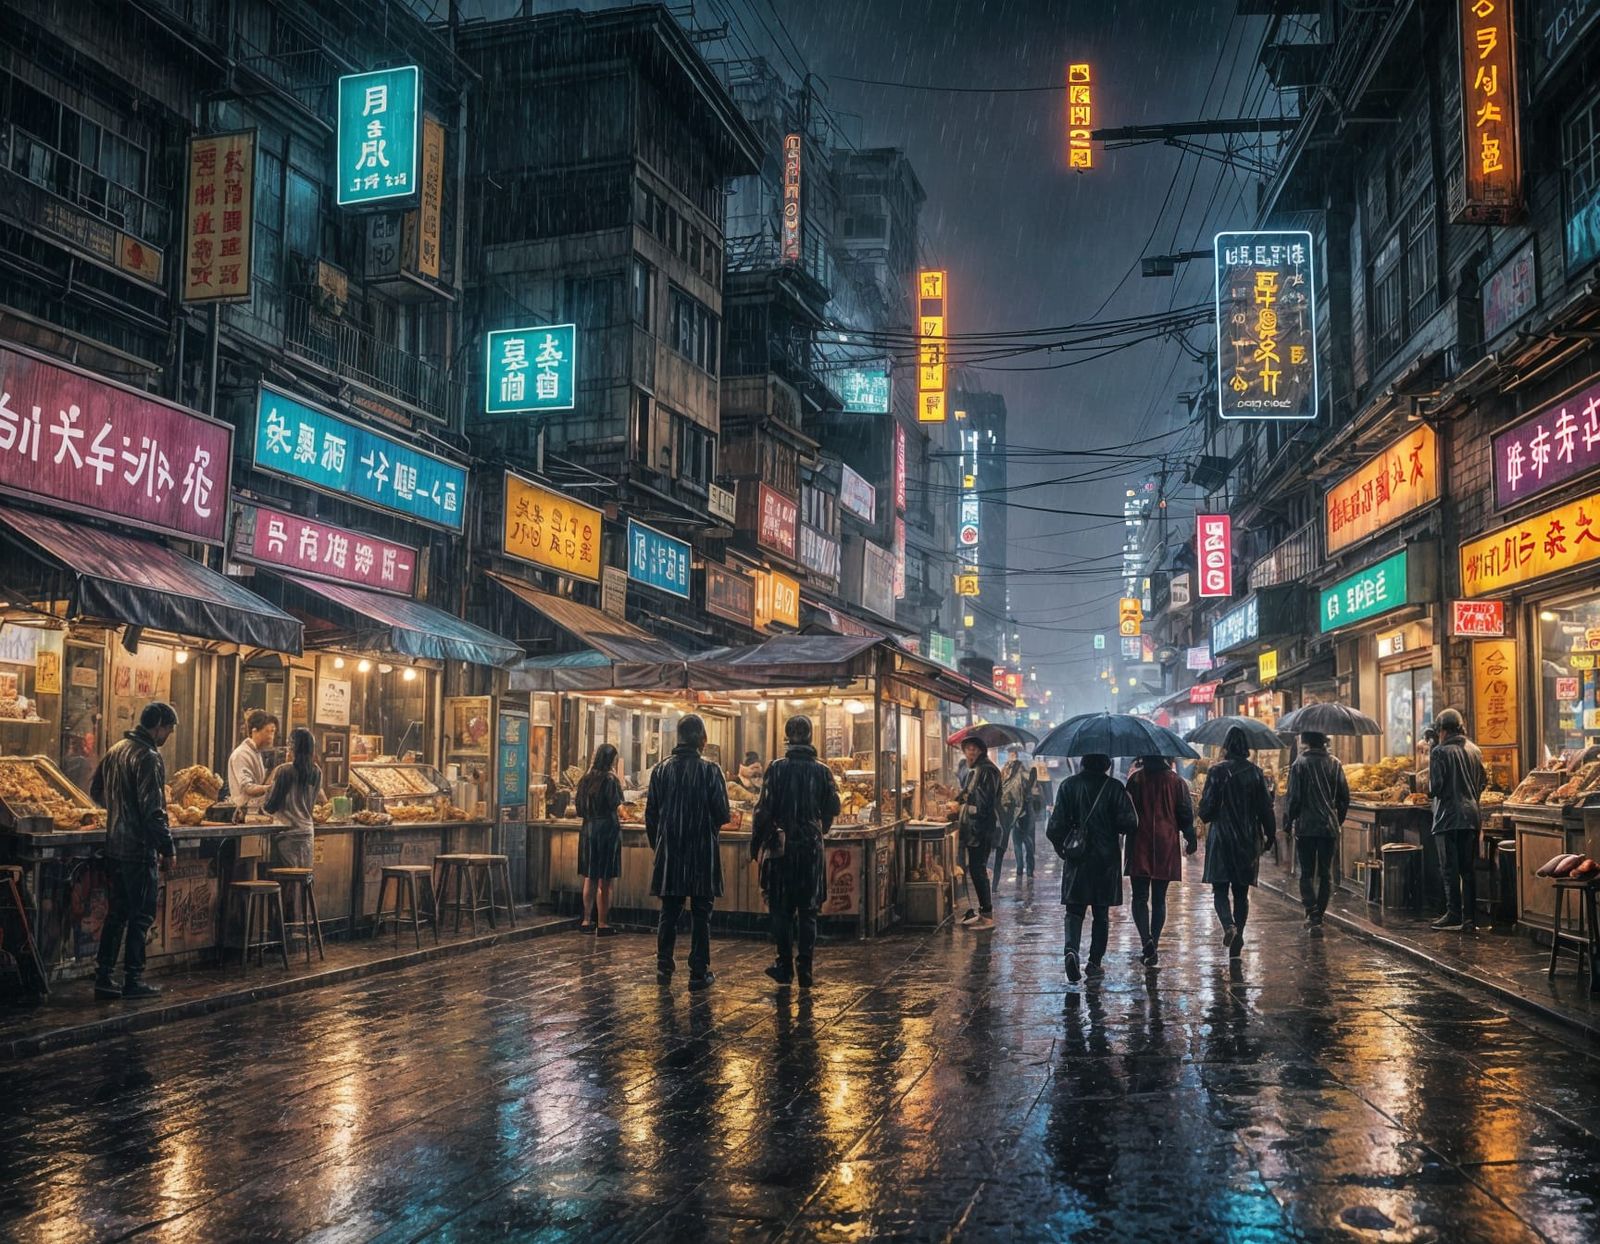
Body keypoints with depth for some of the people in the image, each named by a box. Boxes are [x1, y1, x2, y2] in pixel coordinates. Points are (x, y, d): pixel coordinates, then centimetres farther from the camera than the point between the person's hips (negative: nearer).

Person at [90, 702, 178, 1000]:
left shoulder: (116, 749, 10)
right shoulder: (149, 757, -18)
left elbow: (96, 789, 22)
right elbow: (153, 809, -21)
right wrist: (168, 848, -15)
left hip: (115, 846, 9)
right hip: (139, 848, -9)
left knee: (117, 913, 15)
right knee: (141, 916, 1)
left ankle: (103, 978, 17)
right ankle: (133, 980, 6)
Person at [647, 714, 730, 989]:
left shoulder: (661, 769, 0)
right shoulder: (710, 771, -11)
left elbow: (651, 814, 5)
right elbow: (722, 815, -9)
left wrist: (656, 844, 18)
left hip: (669, 853, 3)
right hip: (702, 853, -3)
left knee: (669, 913, 13)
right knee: (700, 915, 5)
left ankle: (664, 968, 17)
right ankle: (699, 973, 6)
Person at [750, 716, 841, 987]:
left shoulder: (777, 769, -9)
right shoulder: (822, 771, -2)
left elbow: (764, 809, -9)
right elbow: (832, 809, 4)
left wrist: (755, 844, 0)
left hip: (781, 847, -2)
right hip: (812, 846, 2)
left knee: (782, 909, 9)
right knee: (808, 909, 8)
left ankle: (785, 967, 13)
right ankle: (805, 970, 9)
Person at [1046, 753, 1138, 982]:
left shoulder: (1069, 785, -4)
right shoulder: (1115, 787, -7)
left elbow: (1056, 825, -6)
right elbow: (1129, 823, -10)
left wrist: (1061, 847, 11)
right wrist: (1110, 826, 11)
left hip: (1076, 860, 0)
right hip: (1106, 859, 0)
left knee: (1074, 910, 6)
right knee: (1102, 913, 11)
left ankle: (1072, 949, -18)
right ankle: (1094, 963, 11)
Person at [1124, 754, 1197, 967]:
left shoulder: (1135, 779, -4)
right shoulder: (1176, 781, 0)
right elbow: (1186, 813, 2)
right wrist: (1191, 840, 14)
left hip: (1139, 846, -2)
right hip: (1167, 847, 2)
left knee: (1140, 897, 4)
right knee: (1159, 899, 10)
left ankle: (1146, 940, -17)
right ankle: (1153, 947, 9)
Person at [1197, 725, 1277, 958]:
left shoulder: (1217, 771, -9)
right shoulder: (1255, 772, 0)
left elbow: (1207, 806, -8)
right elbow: (1265, 808, 2)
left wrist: (1206, 817, 14)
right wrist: (1270, 835, 12)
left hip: (1221, 837, -3)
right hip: (1248, 840, 3)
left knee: (1220, 889, 3)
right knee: (1241, 892, 12)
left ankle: (1228, 924, -23)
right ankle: (1237, 939, 12)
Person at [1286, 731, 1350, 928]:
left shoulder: (1299, 763, -9)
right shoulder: (1334, 763, 2)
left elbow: (1294, 797, -11)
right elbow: (1344, 796, 5)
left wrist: (1289, 821, 1)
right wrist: (1339, 820, 17)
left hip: (1305, 826, -3)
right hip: (1329, 826, 3)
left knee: (1307, 872, 3)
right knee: (1326, 872, 12)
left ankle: (1312, 912, -11)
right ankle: (1320, 913, 14)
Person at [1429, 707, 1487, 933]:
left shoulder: (1440, 751, -10)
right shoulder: (1474, 751, 8)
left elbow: (1435, 786, -14)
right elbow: (1483, 782, 15)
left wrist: (1433, 788, 7)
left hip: (1448, 817, -6)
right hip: (1471, 816, 6)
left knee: (1450, 869, -1)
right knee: (1468, 869, 9)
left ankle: (1454, 916, -1)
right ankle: (1470, 918, 9)